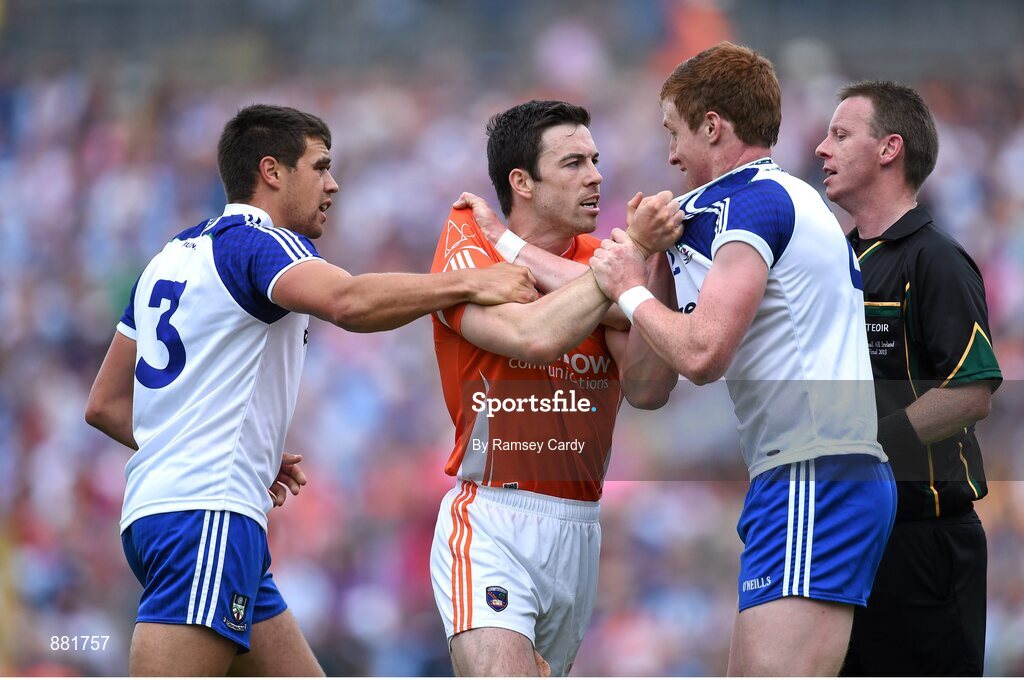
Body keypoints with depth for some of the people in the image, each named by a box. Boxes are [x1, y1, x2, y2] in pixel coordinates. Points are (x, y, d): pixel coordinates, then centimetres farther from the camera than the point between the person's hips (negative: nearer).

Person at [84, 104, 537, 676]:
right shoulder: (260, 242, -4)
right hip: (209, 517, -10)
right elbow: (348, 301, -28)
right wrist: (469, 283, -21)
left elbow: (106, 405, 24)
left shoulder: (174, 257, 22)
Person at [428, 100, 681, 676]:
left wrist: (656, 264, -14)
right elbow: (535, 335, -26)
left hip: (579, 532, 6)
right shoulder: (470, 255, -5)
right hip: (492, 525, -6)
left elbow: (649, 390, -5)